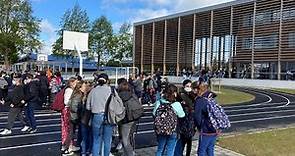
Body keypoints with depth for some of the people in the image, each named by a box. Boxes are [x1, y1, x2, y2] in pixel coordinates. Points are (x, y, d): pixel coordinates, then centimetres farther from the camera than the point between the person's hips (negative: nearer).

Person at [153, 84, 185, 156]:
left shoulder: (158, 102, -8)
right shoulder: (177, 104, -17)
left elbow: (154, 114, -1)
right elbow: (182, 115, -5)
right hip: (172, 131, -3)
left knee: (160, 149, 20)